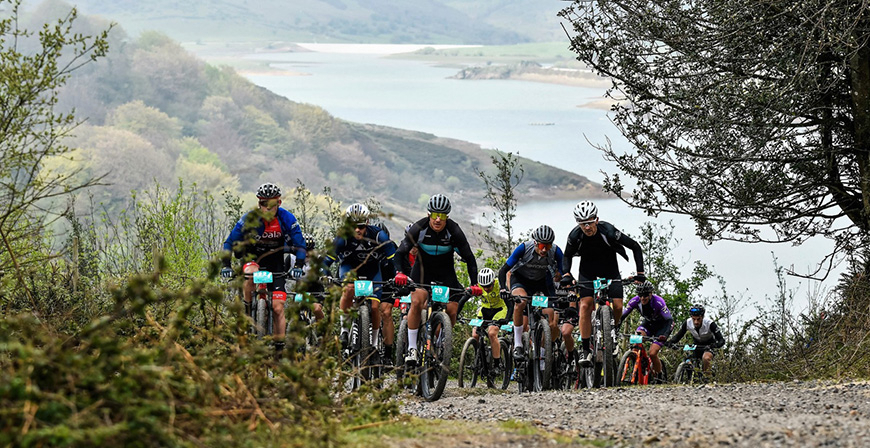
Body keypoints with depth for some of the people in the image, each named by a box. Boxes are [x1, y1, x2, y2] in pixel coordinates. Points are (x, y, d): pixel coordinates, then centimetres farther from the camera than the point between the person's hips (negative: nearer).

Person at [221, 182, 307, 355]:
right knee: (250, 274, -39)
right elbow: (230, 242, -14)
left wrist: (298, 266, -25)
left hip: (276, 263, 1)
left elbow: (299, 244, -10)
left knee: (278, 308, -8)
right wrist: (226, 265, -27)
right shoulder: (250, 218, -18)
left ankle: (279, 348, 1)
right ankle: (247, 311, -19)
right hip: (252, 257, -1)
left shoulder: (287, 219, -15)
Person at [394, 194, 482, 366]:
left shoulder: (454, 231, -22)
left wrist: (474, 284, -29)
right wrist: (400, 273, -43)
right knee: (416, 302, -27)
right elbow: (401, 252, -23)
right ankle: (412, 348, -19)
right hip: (422, 269, -1)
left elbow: (469, 258, -18)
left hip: (445, 272, 1)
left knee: (452, 310, -13)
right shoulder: (419, 228, -23)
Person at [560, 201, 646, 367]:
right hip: (587, 271, 0)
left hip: (609, 269, 0)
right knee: (585, 306, -17)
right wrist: (566, 275, -19)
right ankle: (586, 350, -13)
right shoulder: (575, 236, -24)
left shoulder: (608, 231, -30)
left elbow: (635, 247, -19)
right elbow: (567, 256, -2)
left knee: (617, 306, -13)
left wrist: (640, 273, -24)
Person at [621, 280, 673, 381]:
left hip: (661, 325, -4)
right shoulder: (635, 301, -21)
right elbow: (622, 316, -17)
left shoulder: (658, 302, -32)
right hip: (648, 323, 4)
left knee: (652, 353, -19)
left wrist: (665, 335, -49)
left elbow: (669, 320, -31)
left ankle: (659, 377, 3)